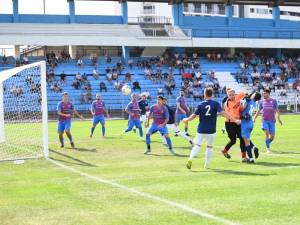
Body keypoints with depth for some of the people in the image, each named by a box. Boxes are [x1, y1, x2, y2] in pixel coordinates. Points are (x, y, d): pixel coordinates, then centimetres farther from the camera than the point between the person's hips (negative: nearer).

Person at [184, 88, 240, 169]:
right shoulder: (216, 104, -4)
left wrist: (186, 120, 19)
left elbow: (194, 115, 0)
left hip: (201, 130, 0)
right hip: (211, 130, 0)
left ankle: (190, 159, -21)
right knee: (209, 147, 17)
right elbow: (223, 113, -15)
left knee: (197, 145, 4)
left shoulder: (201, 104, -2)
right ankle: (206, 164, 17)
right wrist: (234, 120, -16)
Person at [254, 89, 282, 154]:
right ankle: (268, 148, -6)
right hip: (265, 120, 0)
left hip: (272, 121, 0)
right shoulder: (261, 102, 5)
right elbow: (258, 111, 13)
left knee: (272, 136, 1)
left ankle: (267, 144, 30)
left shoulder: (274, 101, 2)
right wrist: (254, 118, 6)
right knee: (267, 133, -17)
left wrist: (278, 118, -5)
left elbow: (277, 110, 5)